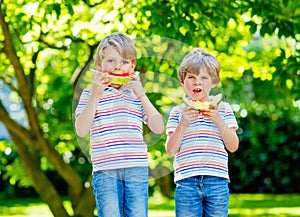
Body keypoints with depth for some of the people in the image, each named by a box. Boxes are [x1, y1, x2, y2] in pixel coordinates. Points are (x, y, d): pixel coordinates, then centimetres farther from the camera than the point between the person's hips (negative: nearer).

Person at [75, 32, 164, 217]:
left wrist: (141, 95, -3)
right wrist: (95, 94, -8)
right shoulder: (90, 94, 7)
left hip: (137, 169, 2)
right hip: (105, 171, -2)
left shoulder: (136, 94, 14)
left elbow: (159, 128, 4)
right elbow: (81, 131, -6)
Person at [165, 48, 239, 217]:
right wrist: (182, 124, -11)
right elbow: (171, 150, 1)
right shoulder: (178, 112, 8)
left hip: (217, 180, 0)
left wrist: (218, 120, -11)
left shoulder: (223, 109, 8)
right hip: (186, 182, 0)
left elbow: (233, 146, 2)